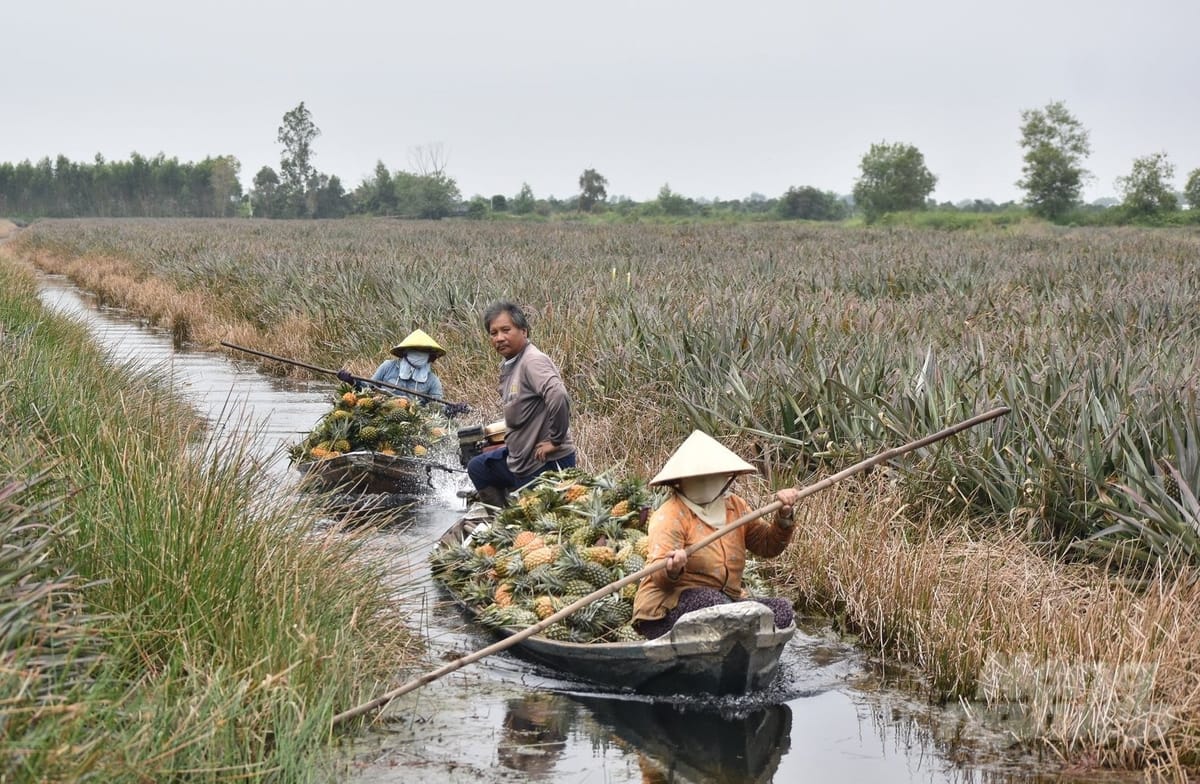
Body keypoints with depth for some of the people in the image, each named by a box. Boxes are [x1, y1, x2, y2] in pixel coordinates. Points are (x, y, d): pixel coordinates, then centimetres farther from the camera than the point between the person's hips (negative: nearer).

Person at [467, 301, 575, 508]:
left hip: (548, 463, -11)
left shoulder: (533, 361, -21)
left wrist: (555, 440, -28)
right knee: (477, 468, 23)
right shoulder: (507, 366, 10)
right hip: (520, 457, 11)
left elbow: (558, 396, -36)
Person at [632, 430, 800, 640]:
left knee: (782, 609, -15)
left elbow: (768, 546, 16)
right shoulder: (670, 516, -10)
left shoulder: (735, 506, 12)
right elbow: (658, 574, -21)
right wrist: (672, 569, -44)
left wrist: (784, 517, -2)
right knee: (710, 599, -38)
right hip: (668, 611, -6)